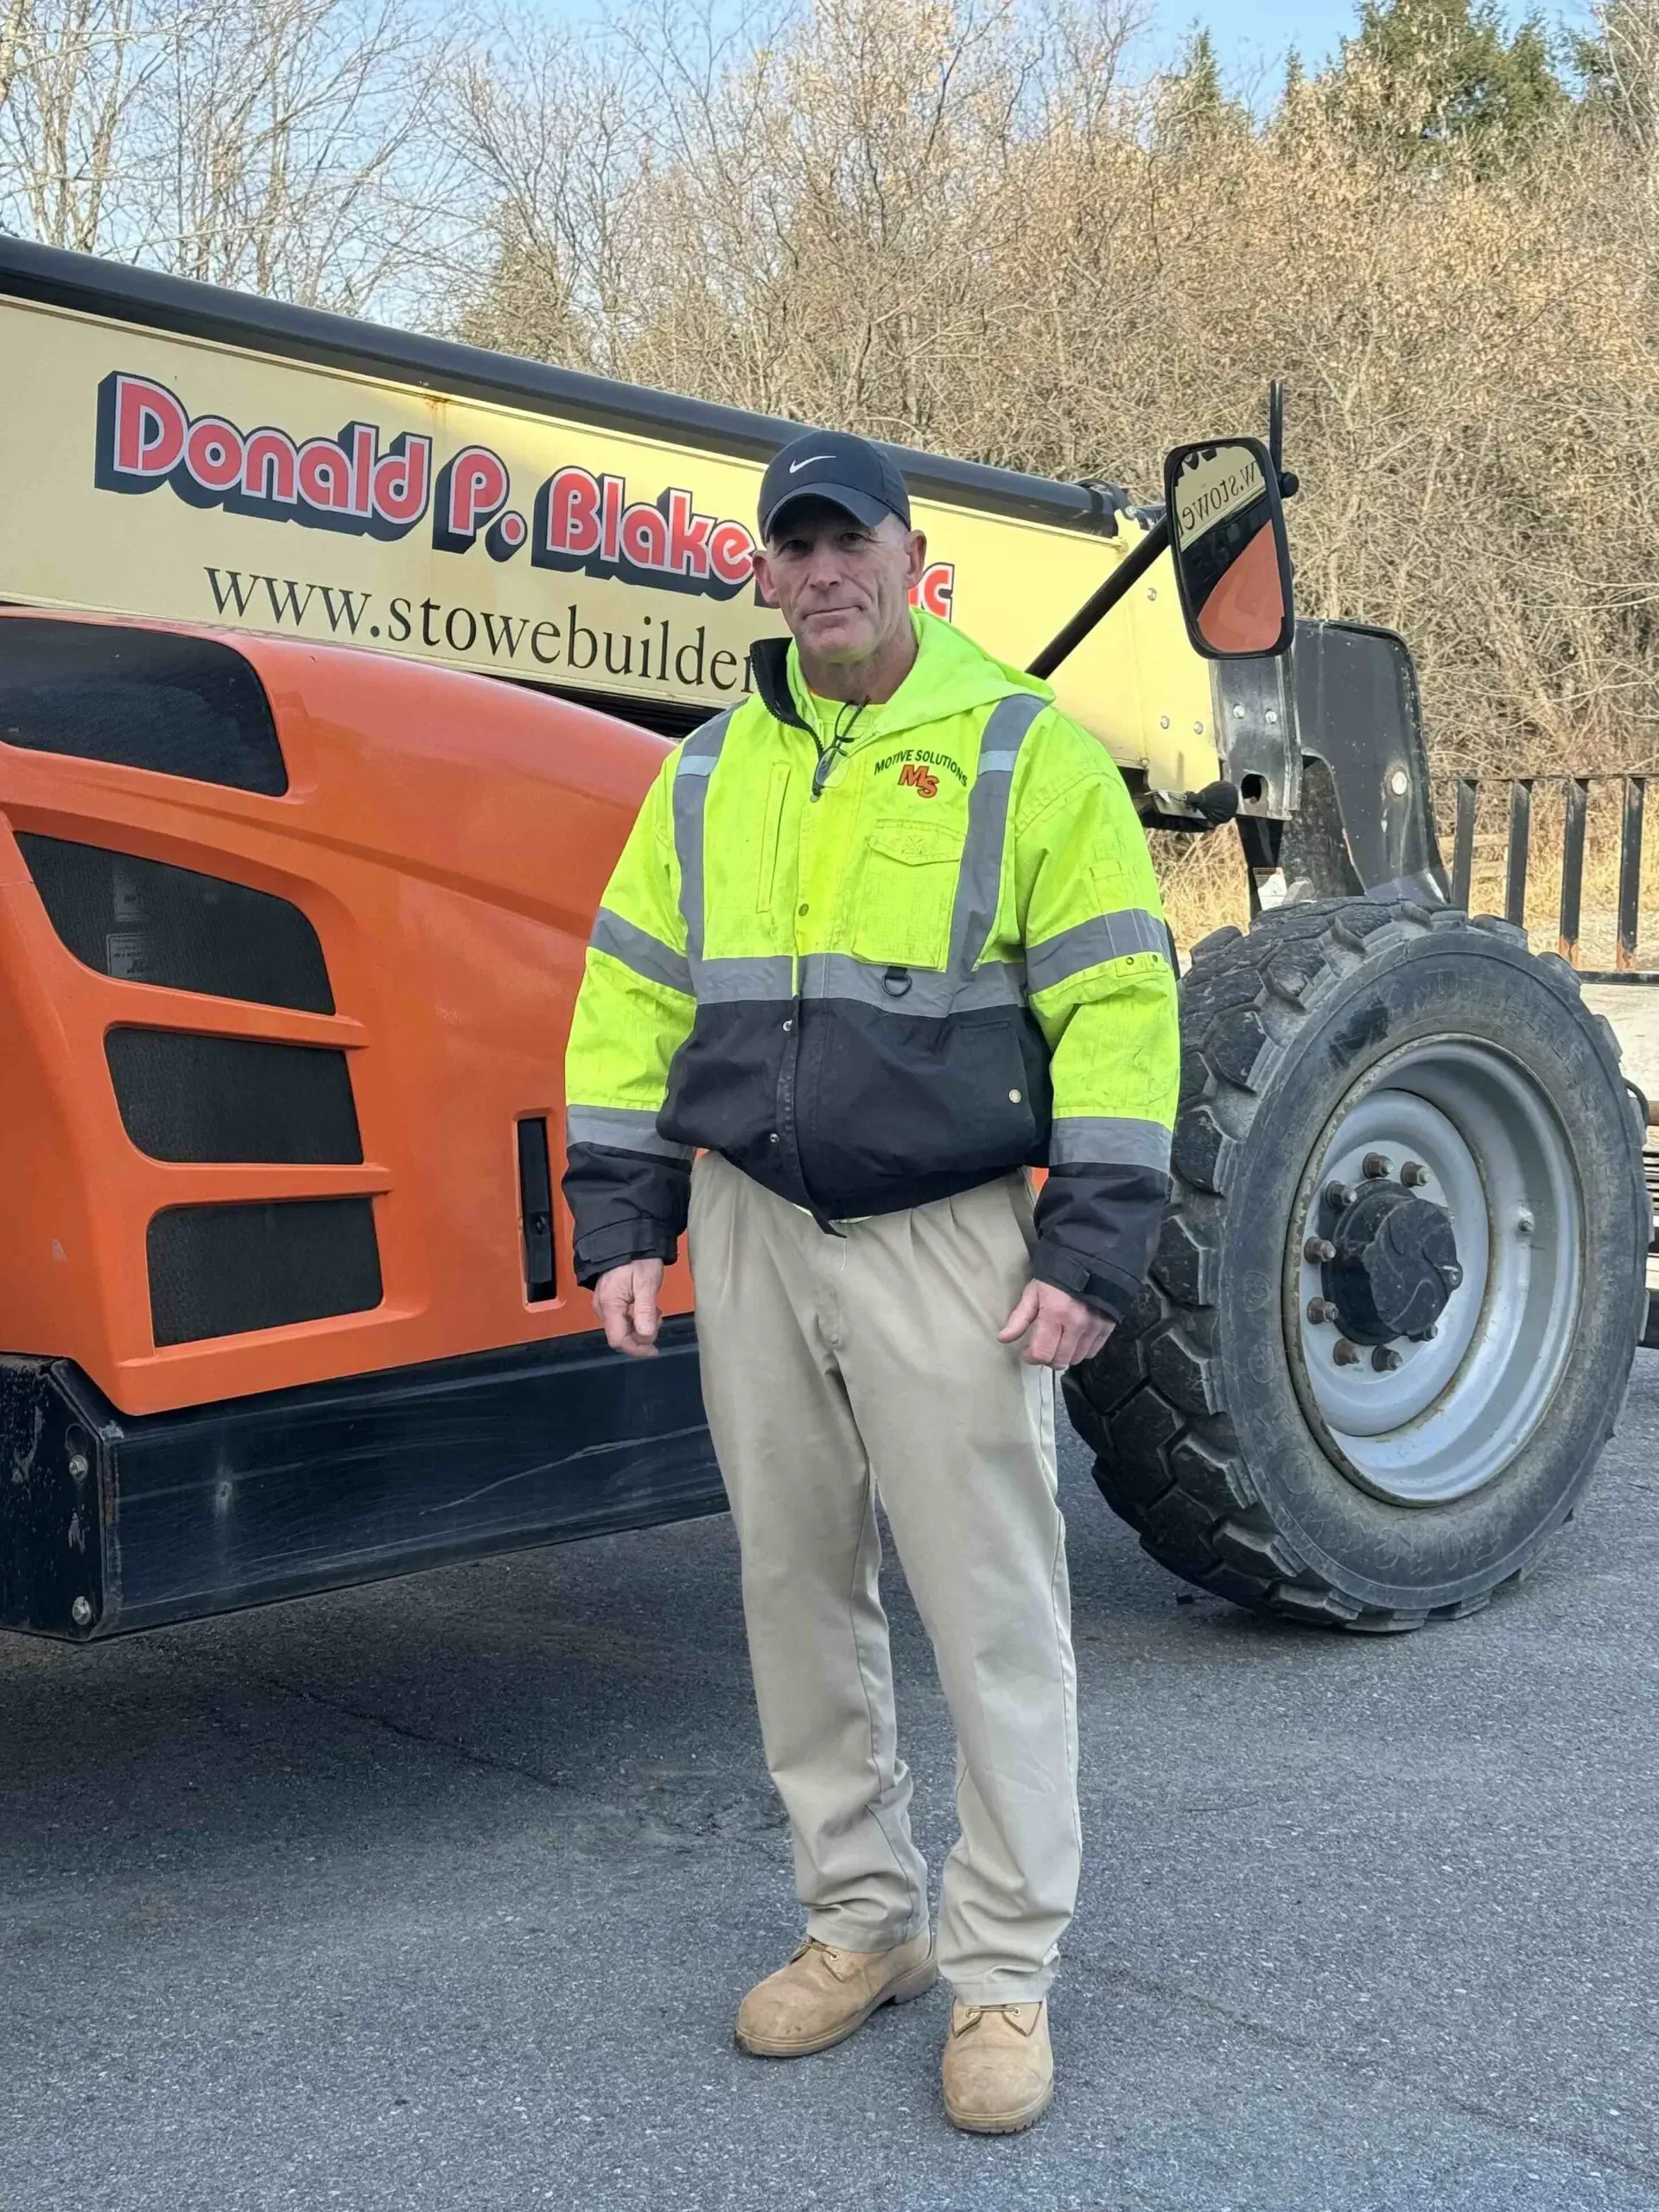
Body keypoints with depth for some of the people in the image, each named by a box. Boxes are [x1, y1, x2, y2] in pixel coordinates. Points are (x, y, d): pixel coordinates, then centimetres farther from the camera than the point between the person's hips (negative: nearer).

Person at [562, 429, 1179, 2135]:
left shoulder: (1026, 751, -4)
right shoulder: (707, 774, 10)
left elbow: (1117, 1005, -8)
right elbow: (632, 1002, 13)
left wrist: (1088, 1249, -13)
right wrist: (621, 1223, 6)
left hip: (947, 1237, -5)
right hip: (751, 1228, 5)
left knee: (990, 1609, 0)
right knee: (797, 1591, 12)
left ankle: (1003, 1972, 14)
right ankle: (860, 1921, 27)